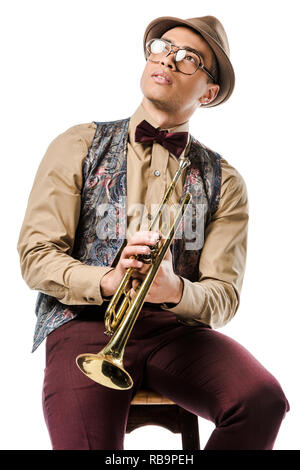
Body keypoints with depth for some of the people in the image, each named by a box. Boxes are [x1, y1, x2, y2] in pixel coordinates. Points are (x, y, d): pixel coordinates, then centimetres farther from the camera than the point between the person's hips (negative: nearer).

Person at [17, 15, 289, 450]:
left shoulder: (224, 182, 12)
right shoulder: (79, 147, 9)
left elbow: (224, 296, 4)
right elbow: (36, 255, 2)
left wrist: (175, 291, -20)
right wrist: (106, 280, -18)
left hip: (177, 327, 3)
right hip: (86, 321, -2)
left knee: (264, 400, -26)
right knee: (86, 440, -32)